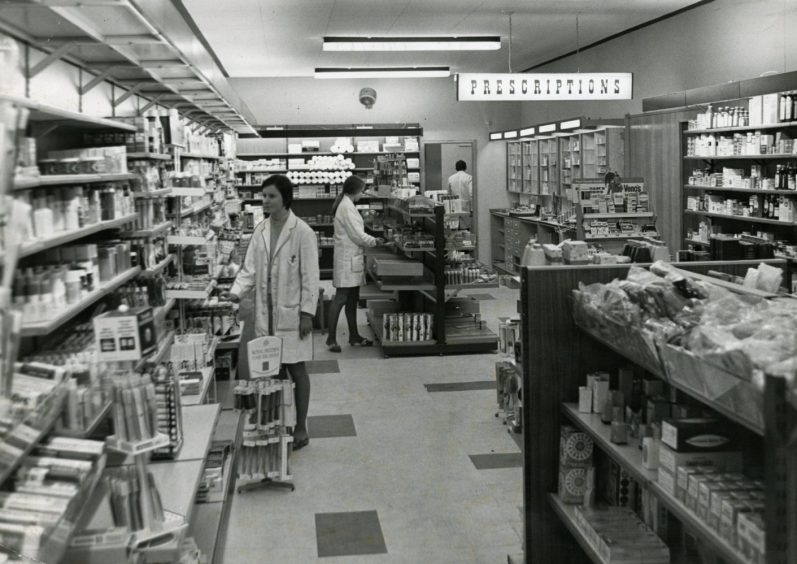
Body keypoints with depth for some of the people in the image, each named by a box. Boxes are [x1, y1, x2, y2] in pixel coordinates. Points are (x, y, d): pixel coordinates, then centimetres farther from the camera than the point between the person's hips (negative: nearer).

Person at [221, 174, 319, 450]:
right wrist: (236, 292, -9)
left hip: (291, 313, -5)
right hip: (266, 314, 5)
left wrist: (307, 312, -13)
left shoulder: (302, 232, -11)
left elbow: (310, 276, -11)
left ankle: (300, 428, 16)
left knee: (296, 369, 5)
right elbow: (250, 269, 7)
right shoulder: (260, 230, 6)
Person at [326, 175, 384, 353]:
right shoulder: (347, 207, -16)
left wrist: (372, 240, 11)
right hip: (348, 259, -10)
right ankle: (331, 338, -3)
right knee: (341, 298, -7)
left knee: (352, 298, 13)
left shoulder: (347, 205, 15)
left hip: (351, 258, 10)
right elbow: (358, 235, -17)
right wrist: (375, 241, -2)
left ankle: (354, 336, 20)